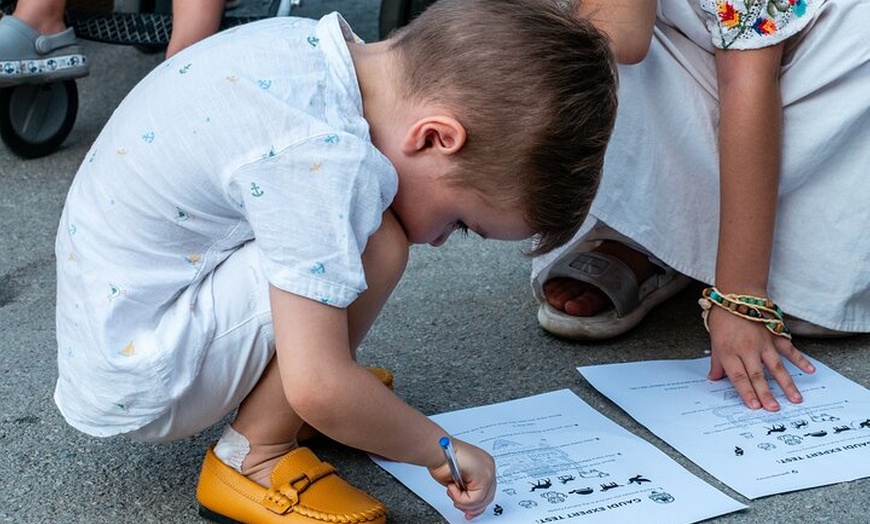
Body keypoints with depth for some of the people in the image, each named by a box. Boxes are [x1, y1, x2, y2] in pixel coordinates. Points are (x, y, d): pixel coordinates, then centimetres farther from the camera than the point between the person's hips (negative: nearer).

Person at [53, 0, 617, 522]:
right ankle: (253, 459, -9)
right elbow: (317, 391, -31)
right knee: (374, 246, -23)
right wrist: (440, 450, -15)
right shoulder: (323, 156, -30)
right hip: (133, 384, -9)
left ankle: (260, 389, 12)